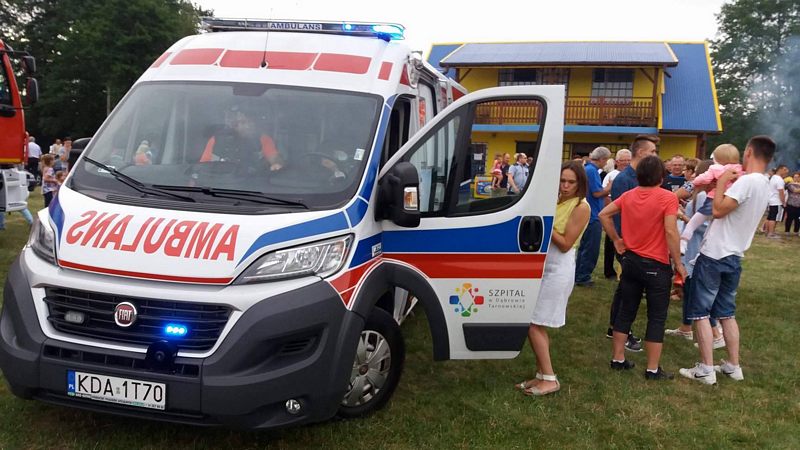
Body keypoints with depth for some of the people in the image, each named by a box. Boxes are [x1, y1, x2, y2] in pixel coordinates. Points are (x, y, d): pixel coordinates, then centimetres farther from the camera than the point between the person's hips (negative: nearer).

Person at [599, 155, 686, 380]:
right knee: (656, 317, 5)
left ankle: (618, 359, 22)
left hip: (631, 260, 5)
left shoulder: (629, 195, 2)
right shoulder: (668, 198, -14)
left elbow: (604, 214, 7)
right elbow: (670, 232, -20)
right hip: (656, 265, -5)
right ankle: (653, 369, 9)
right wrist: (678, 263, -12)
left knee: (626, 311, 15)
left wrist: (616, 240, 12)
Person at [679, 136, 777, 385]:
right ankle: (733, 366, 23)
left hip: (714, 255, -8)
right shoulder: (764, 186, 10)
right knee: (727, 312, 18)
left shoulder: (747, 181, -19)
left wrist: (722, 182, -10)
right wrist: (727, 184, 11)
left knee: (700, 312, 0)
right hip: (734, 257, 8)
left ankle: (706, 368, 2)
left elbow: (718, 210, -21)